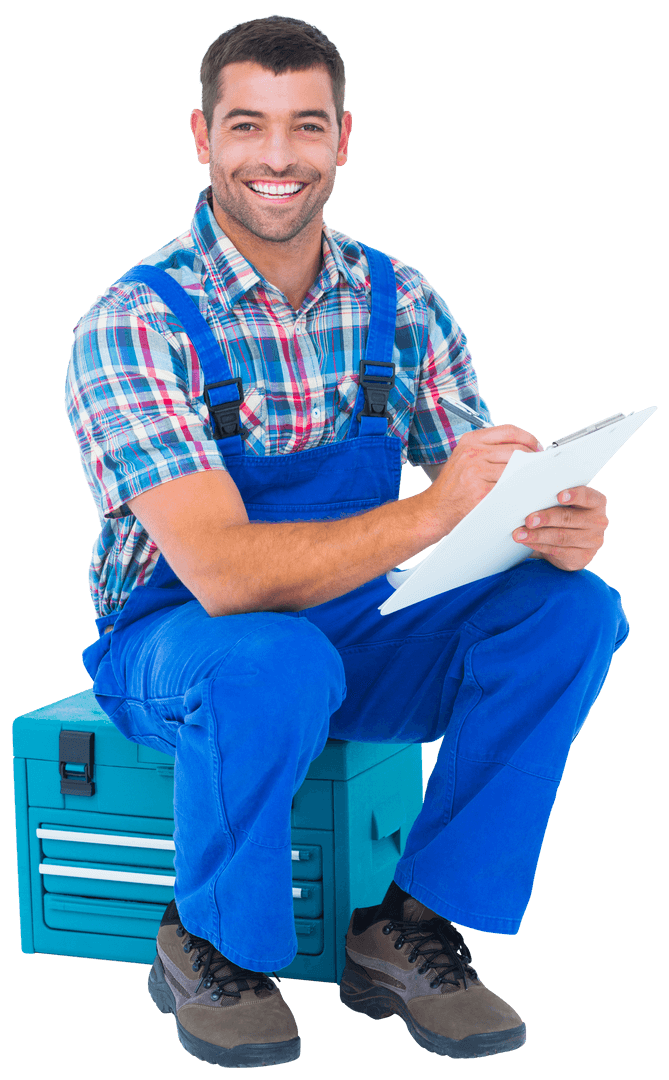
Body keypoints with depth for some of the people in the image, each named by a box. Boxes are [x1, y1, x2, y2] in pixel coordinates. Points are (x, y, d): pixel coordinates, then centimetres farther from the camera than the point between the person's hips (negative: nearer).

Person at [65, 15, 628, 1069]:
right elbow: (223, 572, -30)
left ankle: (408, 931, -9)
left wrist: (561, 528, -29)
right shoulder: (134, 326, -20)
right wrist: (425, 515, -41)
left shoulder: (403, 305, -3)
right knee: (275, 660, -39)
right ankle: (211, 946, -10)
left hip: (361, 635, 5)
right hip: (179, 646, -5)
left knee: (572, 607, -18)